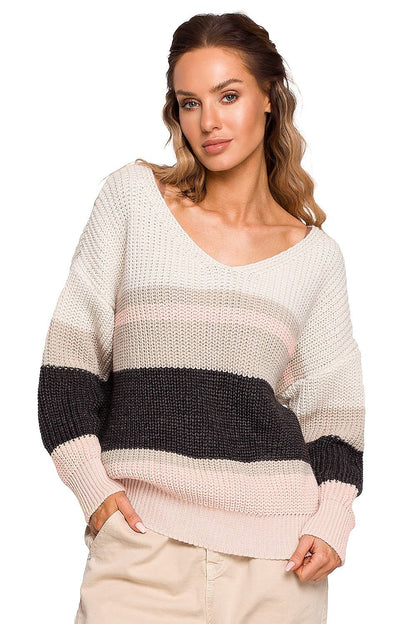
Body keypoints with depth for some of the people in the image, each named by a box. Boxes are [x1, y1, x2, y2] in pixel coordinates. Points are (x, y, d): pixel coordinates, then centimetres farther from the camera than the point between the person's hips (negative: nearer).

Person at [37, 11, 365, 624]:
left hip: (277, 541, 2)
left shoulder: (317, 255, 10)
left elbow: (330, 407, 12)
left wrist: (332, 520, -4)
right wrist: (92, 484, -6)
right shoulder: (132, 196, 6)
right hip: (145, 531, -1)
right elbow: (72, 349, 3)